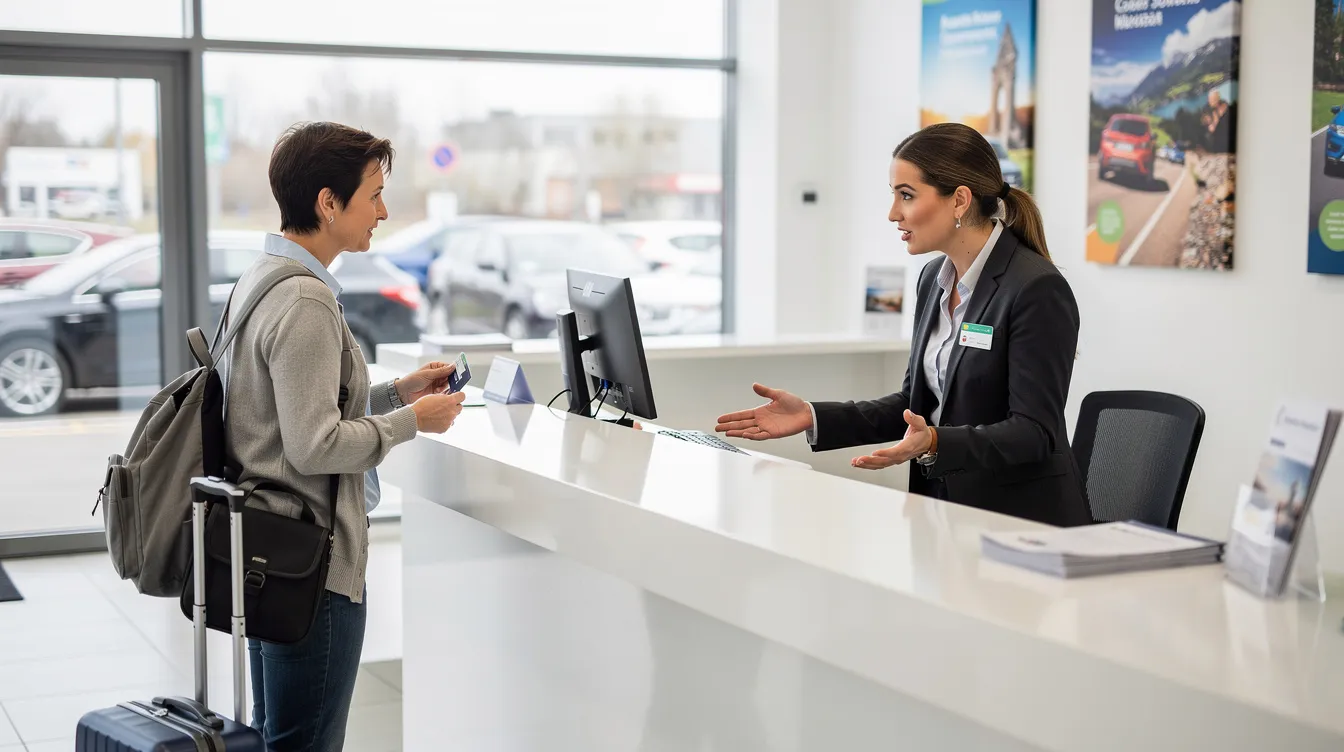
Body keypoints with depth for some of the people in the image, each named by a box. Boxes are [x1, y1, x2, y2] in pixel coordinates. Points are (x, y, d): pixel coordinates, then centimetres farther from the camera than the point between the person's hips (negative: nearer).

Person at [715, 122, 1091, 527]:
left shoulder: (1038, 289, -15)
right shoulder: (934, 279, 9)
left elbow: (1034, 433, -17)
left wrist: (934, 444, -32)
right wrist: (814, 417, 4)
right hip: (944, 510, 7)